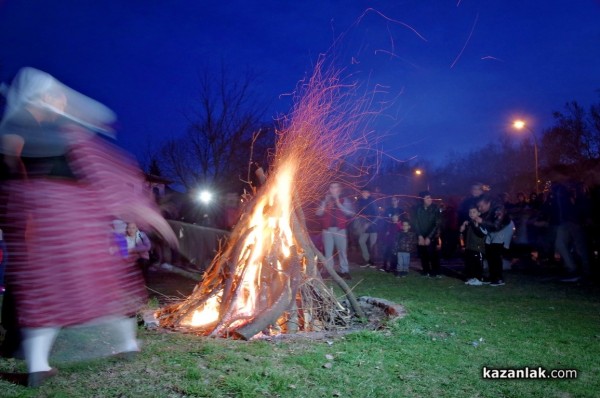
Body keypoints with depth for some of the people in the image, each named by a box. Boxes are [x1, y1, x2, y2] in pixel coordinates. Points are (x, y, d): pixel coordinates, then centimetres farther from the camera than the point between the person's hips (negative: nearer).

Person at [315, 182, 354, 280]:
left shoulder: (344, 200, 7)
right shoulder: (325, 200, 13)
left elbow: (350, 213, -6)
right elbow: (318, 213, 2)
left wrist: (338, 204, -13)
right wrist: (325, 202, -8)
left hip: (340, 229, -1)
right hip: (327, 229, 2)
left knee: (342, 251, -2)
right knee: (328, 251, 2)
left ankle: (344, 271, 5)